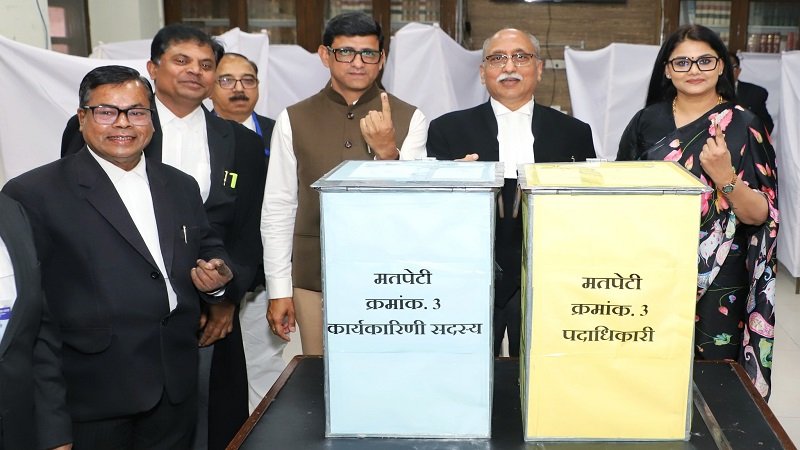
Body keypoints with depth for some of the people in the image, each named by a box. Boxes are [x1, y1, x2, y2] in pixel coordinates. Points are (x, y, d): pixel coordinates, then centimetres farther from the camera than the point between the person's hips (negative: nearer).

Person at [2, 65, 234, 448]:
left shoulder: (181, 186, 11)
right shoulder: (32, 194, -8)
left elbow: (208, 249, 20)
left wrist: (217, 278, -3)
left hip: (177, 387, 5)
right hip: (92, 393, -5)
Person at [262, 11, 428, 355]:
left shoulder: (409, 119, -1)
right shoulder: (293, 120, 1)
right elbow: (278, 209, 3)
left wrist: (388, 151, -21)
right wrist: (279, 289, 2)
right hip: (315, 282, 0)